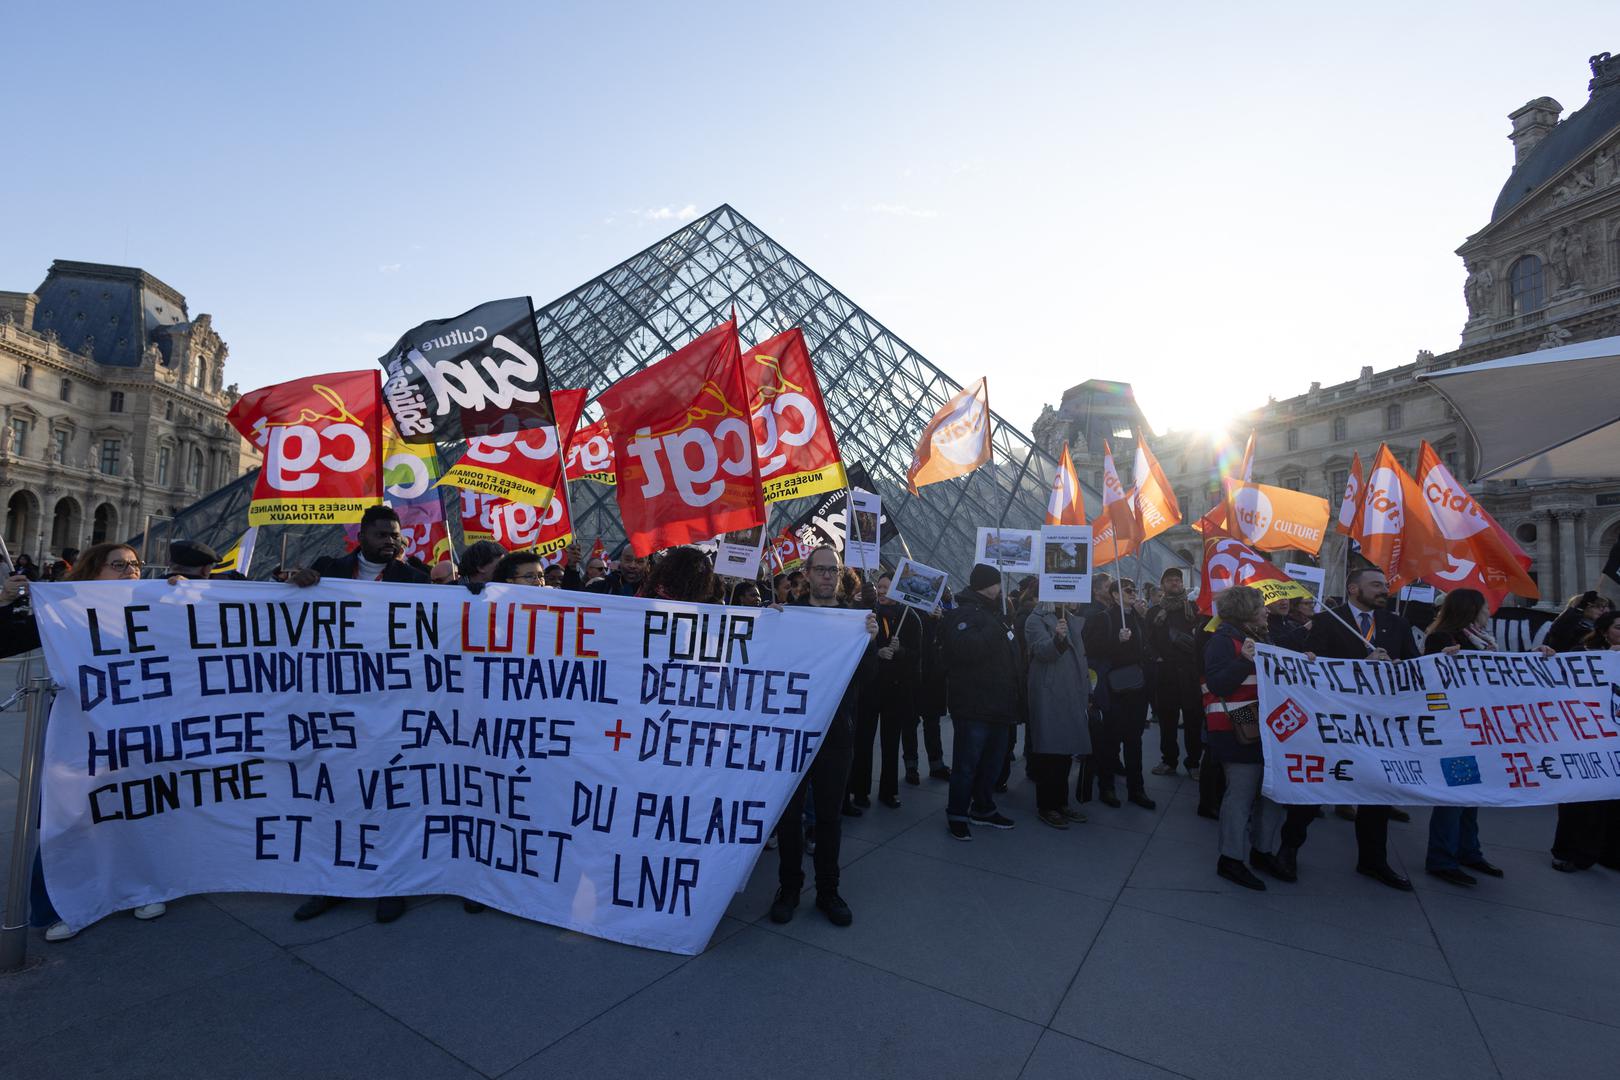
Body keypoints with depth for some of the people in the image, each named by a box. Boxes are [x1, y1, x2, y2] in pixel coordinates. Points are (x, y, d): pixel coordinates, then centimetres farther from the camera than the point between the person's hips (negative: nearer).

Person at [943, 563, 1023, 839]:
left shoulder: (994, 613, 18)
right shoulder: (966, 613, -12)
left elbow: (1010, 653, 28)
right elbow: (964, 648, -30)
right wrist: (995, 628, -25)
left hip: (997, 704, 9)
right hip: (973, 705, -9)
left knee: (993, 760, 17)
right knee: (967, 763, -2)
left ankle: (983, 808, 32)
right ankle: (956, 814, 11)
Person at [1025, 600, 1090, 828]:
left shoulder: (1074, 621, 18)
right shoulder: (1036, 620, -5)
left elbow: (1081, 658, 21)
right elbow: (1042, 650, -22)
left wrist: (1087, 694, 17)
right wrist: (1058, 639, -42)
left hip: (1073, 696, 7)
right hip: (1048, 696, -7)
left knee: (1066, 750, 11)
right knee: (1049, 750, -5)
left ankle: (1061, 802, 22)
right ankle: (1046, 807, 5)